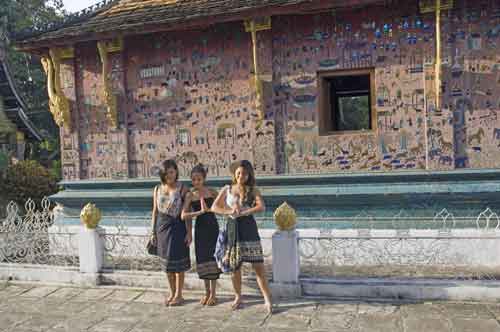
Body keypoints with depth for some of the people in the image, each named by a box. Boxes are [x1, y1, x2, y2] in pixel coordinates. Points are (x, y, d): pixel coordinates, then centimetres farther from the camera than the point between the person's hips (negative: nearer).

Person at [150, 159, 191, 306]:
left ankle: (179, 295, 15)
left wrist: (189, 233, -10)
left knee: (177, 262, 1)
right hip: (162, 227, 4)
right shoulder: (157, 189, 7)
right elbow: (155, 211, 11)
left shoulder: (182, 189, -6)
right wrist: (153, 231, 8)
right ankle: (172, 293, 26)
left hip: (177, 227, -4)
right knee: (167, 262, 12)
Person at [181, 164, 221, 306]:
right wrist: (200, 212, -24)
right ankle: (207, 292, 22)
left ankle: (213, 293, 12)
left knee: (212, 258, -1)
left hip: (212, 227, -1)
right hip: (199, 228, 2)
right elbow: (183, 216, -13)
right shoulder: (190, 195, -2)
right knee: (202, 259, 6)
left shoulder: (212, 192, -4)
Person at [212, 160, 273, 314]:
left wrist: (242, 213, -16)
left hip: (248, 227, -2)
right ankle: (238, 297, 26)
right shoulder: (227, 189, 10)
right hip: (232, 227, 2)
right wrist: (229, 211, -12)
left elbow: (262, 207, -11)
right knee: (234, 266, 7)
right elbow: (214, 207, 3)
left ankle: (267, 299, 3)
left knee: (258, 265, -5)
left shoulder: (253, 190, 4)